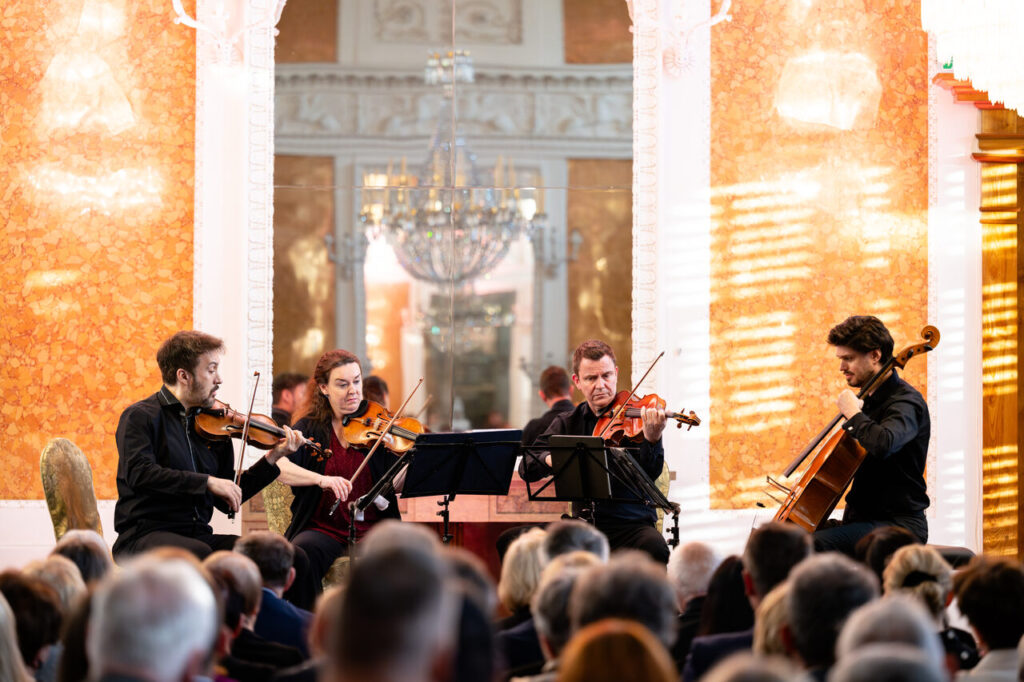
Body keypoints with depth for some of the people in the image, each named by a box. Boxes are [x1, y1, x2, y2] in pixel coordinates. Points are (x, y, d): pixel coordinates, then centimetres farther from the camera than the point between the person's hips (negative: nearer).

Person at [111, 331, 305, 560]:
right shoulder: (141, 416, -2)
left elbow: (226, 502, 16)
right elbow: (139, 474, -20)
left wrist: (272, 459, 8)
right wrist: (207, 482, -21)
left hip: (199, 536, 6)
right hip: (145, 535, -6)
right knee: (198, 554, -38)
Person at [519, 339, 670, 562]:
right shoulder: (567, 424, 11)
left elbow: (649, 474, -11)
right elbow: (526, 468, 4)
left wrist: (652, 439, -32)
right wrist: (549, 459, -19)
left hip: (629, 524, -3)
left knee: (655, 548, -36)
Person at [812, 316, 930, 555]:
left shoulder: (906, 401, -14)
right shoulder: (869, 400, 15)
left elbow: (882, 444, -37)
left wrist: (854, 414, -21)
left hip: (899, 526, -10)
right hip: (863, 519, 10)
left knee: (816, 544, -31)